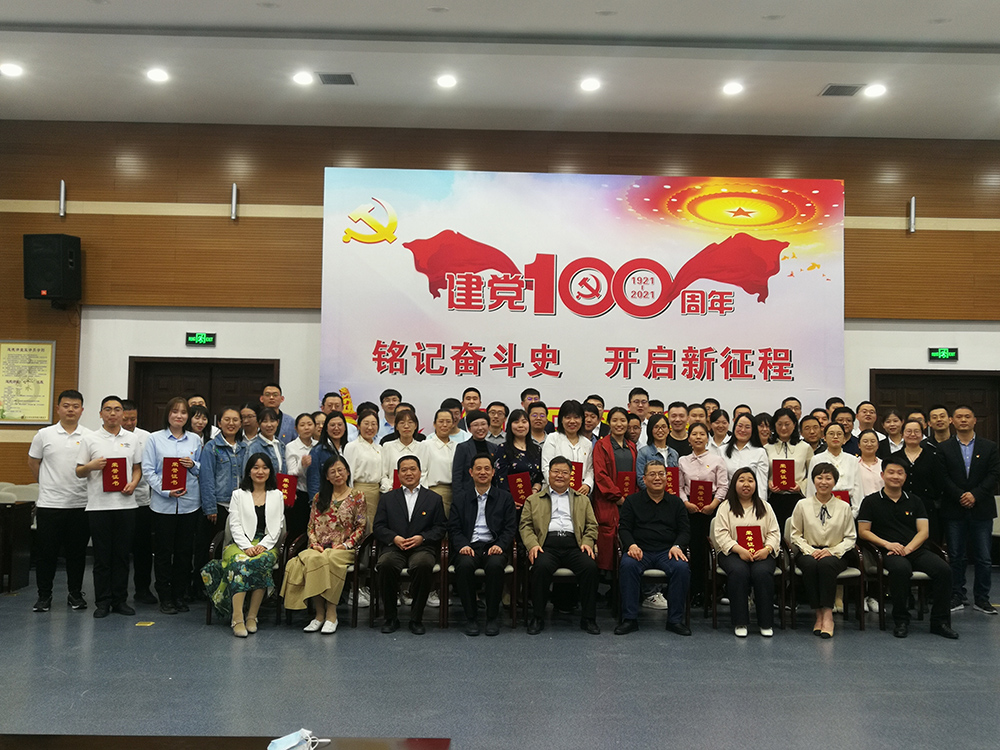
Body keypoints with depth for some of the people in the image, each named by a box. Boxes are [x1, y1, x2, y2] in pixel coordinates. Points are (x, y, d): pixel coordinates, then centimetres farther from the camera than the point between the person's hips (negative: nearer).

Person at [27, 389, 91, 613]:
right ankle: (44, 595, 19)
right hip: (49, 504, 0)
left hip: (80, 504, 0)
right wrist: (48, 483, 12)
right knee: (47, 552, 6)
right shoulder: (44, 435, 2)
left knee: (77, 552, 8)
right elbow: (33, 462, 13)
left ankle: (75, 594, 20)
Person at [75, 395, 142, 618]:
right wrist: (91, 466, -16)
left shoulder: (131, 439, 11)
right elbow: (79, 472, 5)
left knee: (122, 555, 6)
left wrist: (133, 483, -4)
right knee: (102, 556, 3)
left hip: (126, 504, 2)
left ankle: (120, 600, 15)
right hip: (99, 505, -2)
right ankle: (102, 602, 12)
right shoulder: (90, 439, 4)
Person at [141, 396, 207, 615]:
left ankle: (179, 594, 18)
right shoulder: (155, 439, 1)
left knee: (185, 551, 6)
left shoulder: (195, 440, 10)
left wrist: (193, 465, -8)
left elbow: (203, 471, 15)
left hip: (190, 503, 3)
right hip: (163, 504, -2)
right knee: (163, 551, 3)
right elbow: (148, 470, -4)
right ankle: (165, 597, 13)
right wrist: (166, 491, -15)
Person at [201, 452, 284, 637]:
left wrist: (263, 545, -9)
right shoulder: (238, 495, 14)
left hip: (267, 545, 0)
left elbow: (277, 526, 8)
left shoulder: (277, 495, 16)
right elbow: (235, 525, 3)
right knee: (240, 562, -35)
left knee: (260, 561, -35)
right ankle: (237, 619, -40)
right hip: (241, 544, 0)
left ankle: (252, 616, -28)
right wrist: (247, 547, -13)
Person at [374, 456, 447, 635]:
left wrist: (422, 538, -9)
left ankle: (416, 619, -18)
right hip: (394, 547, 1)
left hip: (422, 547, -1)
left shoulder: (434, 498, 17)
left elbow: (441, 527, 9)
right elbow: (379, 527, 11)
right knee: (386, 564, -34)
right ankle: (390, 618, -15)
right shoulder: (388, 498, 19)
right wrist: (394, 538, -9)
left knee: (423, 565, -36)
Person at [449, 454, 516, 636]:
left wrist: (500, 545, -12)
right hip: (469, 547, 1)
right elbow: (454, 529, 8)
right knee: (464, 565, -34)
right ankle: (471, 617, -16)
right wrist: (463, 545, -11)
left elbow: (510, 528, 7)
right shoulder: (460, 498, 16)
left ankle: (493, 617, -16)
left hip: (493, 547, 0)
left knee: (495, 565, -34)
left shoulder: (505, 497, 15)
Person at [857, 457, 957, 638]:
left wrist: (907, 548, -9)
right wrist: (887, 544, -10)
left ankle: (939, 621, -10)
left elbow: (923, 531, 10)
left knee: (944, 569, -25)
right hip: (890, 553, -3)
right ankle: (901, 620, -19)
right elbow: (863, 531, 4)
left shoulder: (915, 501, 18)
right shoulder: (871, 502, 9)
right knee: (901, 568, -38)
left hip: (915, 550, 4)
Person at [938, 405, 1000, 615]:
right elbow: (943, 477, -2)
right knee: (956, 557, 4)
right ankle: (957, 597, 13)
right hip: (954, 511, 0)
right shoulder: (944, 448, 5)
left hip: (981, 510, 1)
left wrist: (975, 495, -13)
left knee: (983, 558, 3)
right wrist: (961, 496, -13)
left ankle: (981, 599, 14)